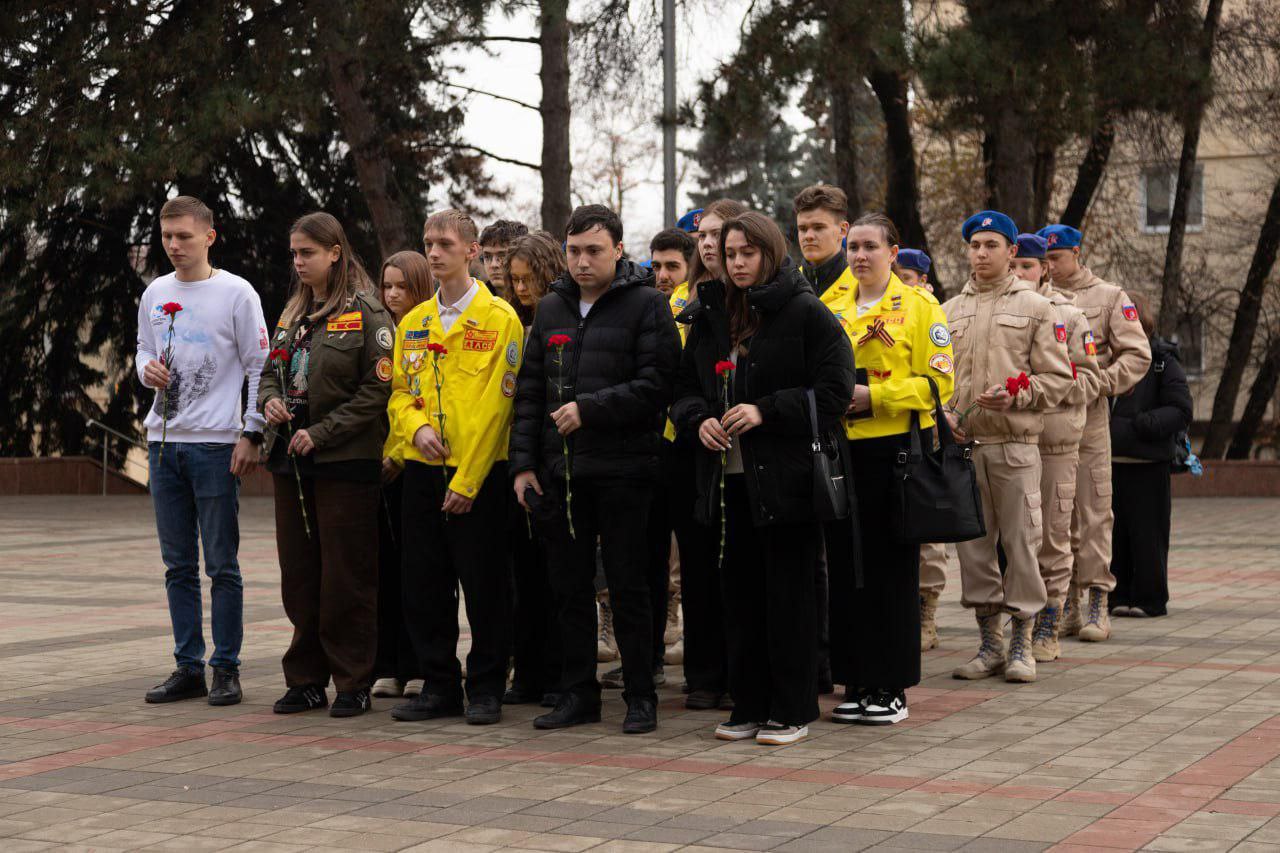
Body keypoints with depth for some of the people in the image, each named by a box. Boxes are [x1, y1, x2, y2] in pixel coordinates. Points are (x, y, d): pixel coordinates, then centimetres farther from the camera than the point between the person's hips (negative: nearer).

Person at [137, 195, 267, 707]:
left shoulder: (236, 293, -4)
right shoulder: (155, 294, 11)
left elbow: (259, 367, -4)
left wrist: (251, 434, -10)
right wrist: (147, 368, -2)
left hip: (215, 444, -5)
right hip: (165, 441, 6)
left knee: (221, 565, -1)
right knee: (179, 566, 10)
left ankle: (226, 669, 6)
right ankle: (188, 668, 17)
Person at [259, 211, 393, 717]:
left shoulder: (366, 315, -7)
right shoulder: (293, 314, 15)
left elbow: (377, 389, -13)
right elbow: (270, 371, 23)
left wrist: (321, 433, -16)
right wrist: (269, 400, -1)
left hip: (345, 461, -7)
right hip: (291, 460, 7)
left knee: (346, 577, -2)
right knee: (298, 575, 9)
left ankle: (353, 683, 7)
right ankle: (306, 679, 17)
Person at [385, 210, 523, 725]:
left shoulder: (499, 318, -6)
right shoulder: (413, 323, 13)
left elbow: (495, 403, -10)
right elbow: (399, 391, 16)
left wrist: (467, 481, -14)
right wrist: (416, 427, -8)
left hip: (480, 471, -6)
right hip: (423, 470, 6)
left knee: (485, 586, 1)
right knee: (424, 584, 8)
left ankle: (486, 688, 12)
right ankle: (440, 686, 19)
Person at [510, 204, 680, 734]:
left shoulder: (645, 304, -3)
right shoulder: (551, 309, 13)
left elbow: (654, 384, -13)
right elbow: (529, 390, 14)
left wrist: (589, 408, -18)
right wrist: (524, 462, 7)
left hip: (623, 470, -5)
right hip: (560, 472, 5)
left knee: (627, 587, 0)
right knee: (570, 587, 9)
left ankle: (640, 696, 10)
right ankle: (578, 693, 19)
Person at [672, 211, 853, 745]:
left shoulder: (807, 314, -4)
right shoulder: (710, 315, 14)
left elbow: (834, 391, -10)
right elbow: (684, 386, 19)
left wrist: (765, 411, -17)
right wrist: (698, 420, -3)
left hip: (786, 475, -6)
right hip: (728, 476, 6)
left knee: (789, 595, 0)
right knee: (739, 593, 9)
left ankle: (792, 711, 8)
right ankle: (748, 707, 18)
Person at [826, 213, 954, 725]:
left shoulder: (919, 307, -1)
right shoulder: (834, 310, 14)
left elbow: (939, 382, -8)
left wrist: (874, 396, -16)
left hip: (894, 449, -5)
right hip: (840, 449, 5)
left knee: (893, 568, -1)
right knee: (846, 567, 6)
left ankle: (891, 688, 7)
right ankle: (856, 683, 15)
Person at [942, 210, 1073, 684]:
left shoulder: (1034, 306, 5)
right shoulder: (950, 311, 14)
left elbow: (1057, 377, 1)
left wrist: (1016, 396, -14)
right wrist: (942, 412, -1)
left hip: (1015, 444, -3)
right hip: (963, 443, 3)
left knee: (1021, 541, -2)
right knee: (973, 542, 5)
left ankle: (1021, 645, 8)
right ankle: (989, 644, 15)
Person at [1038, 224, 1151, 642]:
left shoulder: (1108, 297, 5)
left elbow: (1138, 354, -1)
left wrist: (1101, 383, -13)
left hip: (1088, 418, -3)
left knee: (1093, 512, -3)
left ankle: (1097, 604, 1)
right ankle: (1066, 605, 14)